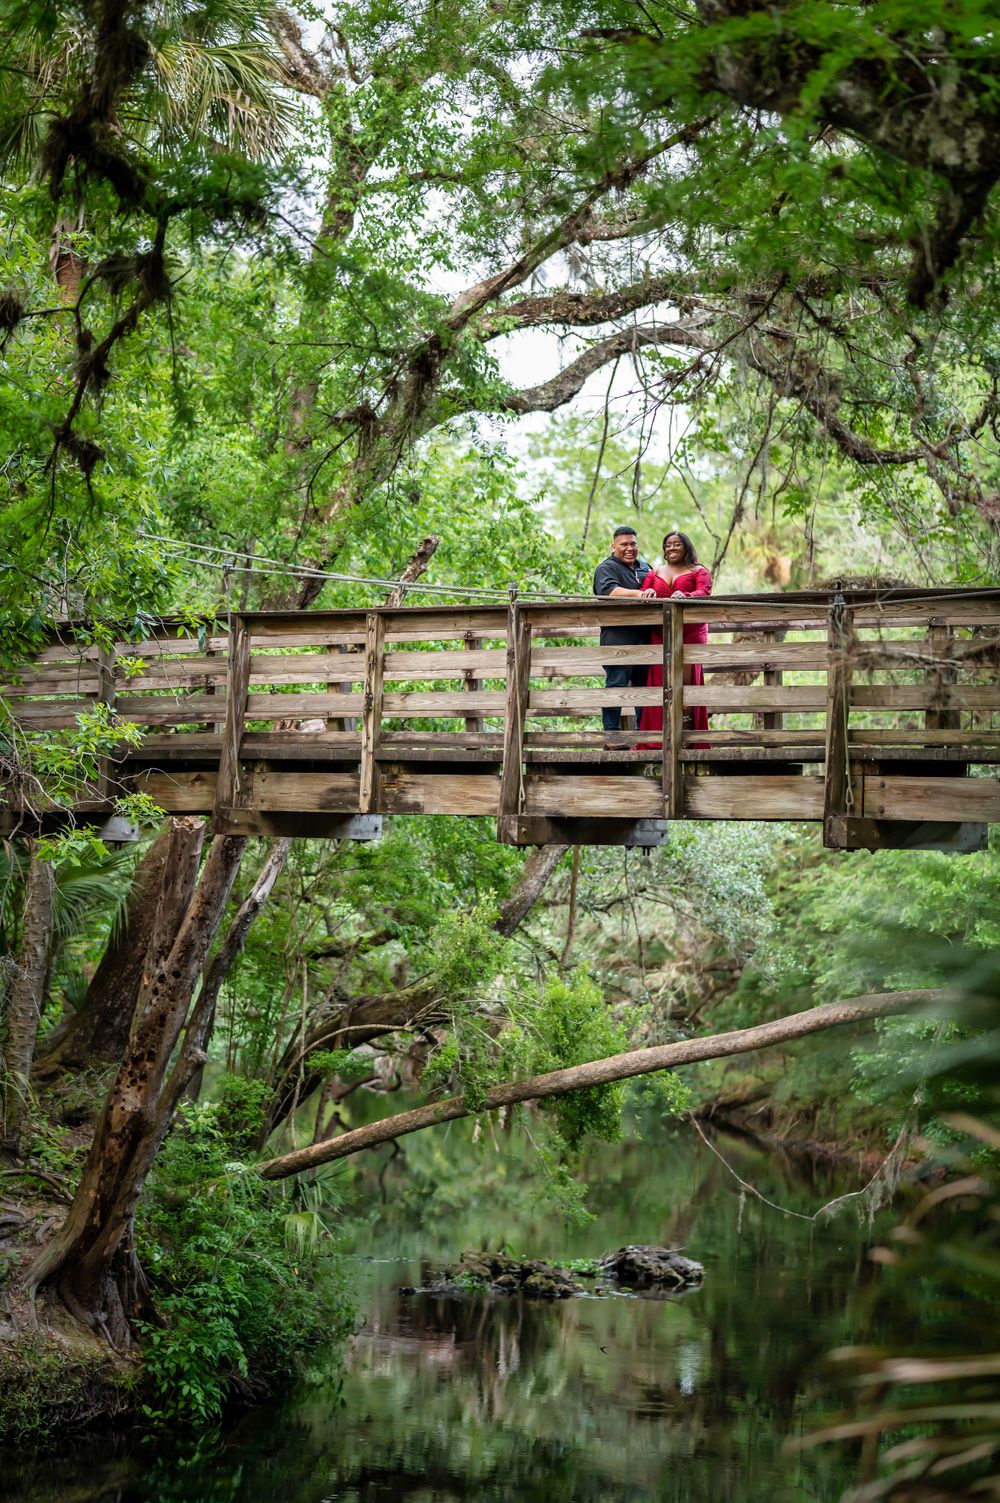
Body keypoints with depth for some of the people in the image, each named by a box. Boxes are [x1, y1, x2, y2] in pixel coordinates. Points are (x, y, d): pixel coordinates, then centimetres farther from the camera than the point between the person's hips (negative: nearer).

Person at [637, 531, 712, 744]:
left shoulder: (698, 571, 10)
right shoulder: (655, 572, 20)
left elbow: (704, 592, -9)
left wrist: (685, 596, -30)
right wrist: (648, 593, -18)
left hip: (690, 633, -2)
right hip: (661, 634, 2)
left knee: (685, 678, -8)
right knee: (661, 681, -6)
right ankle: (660, 739, -6)